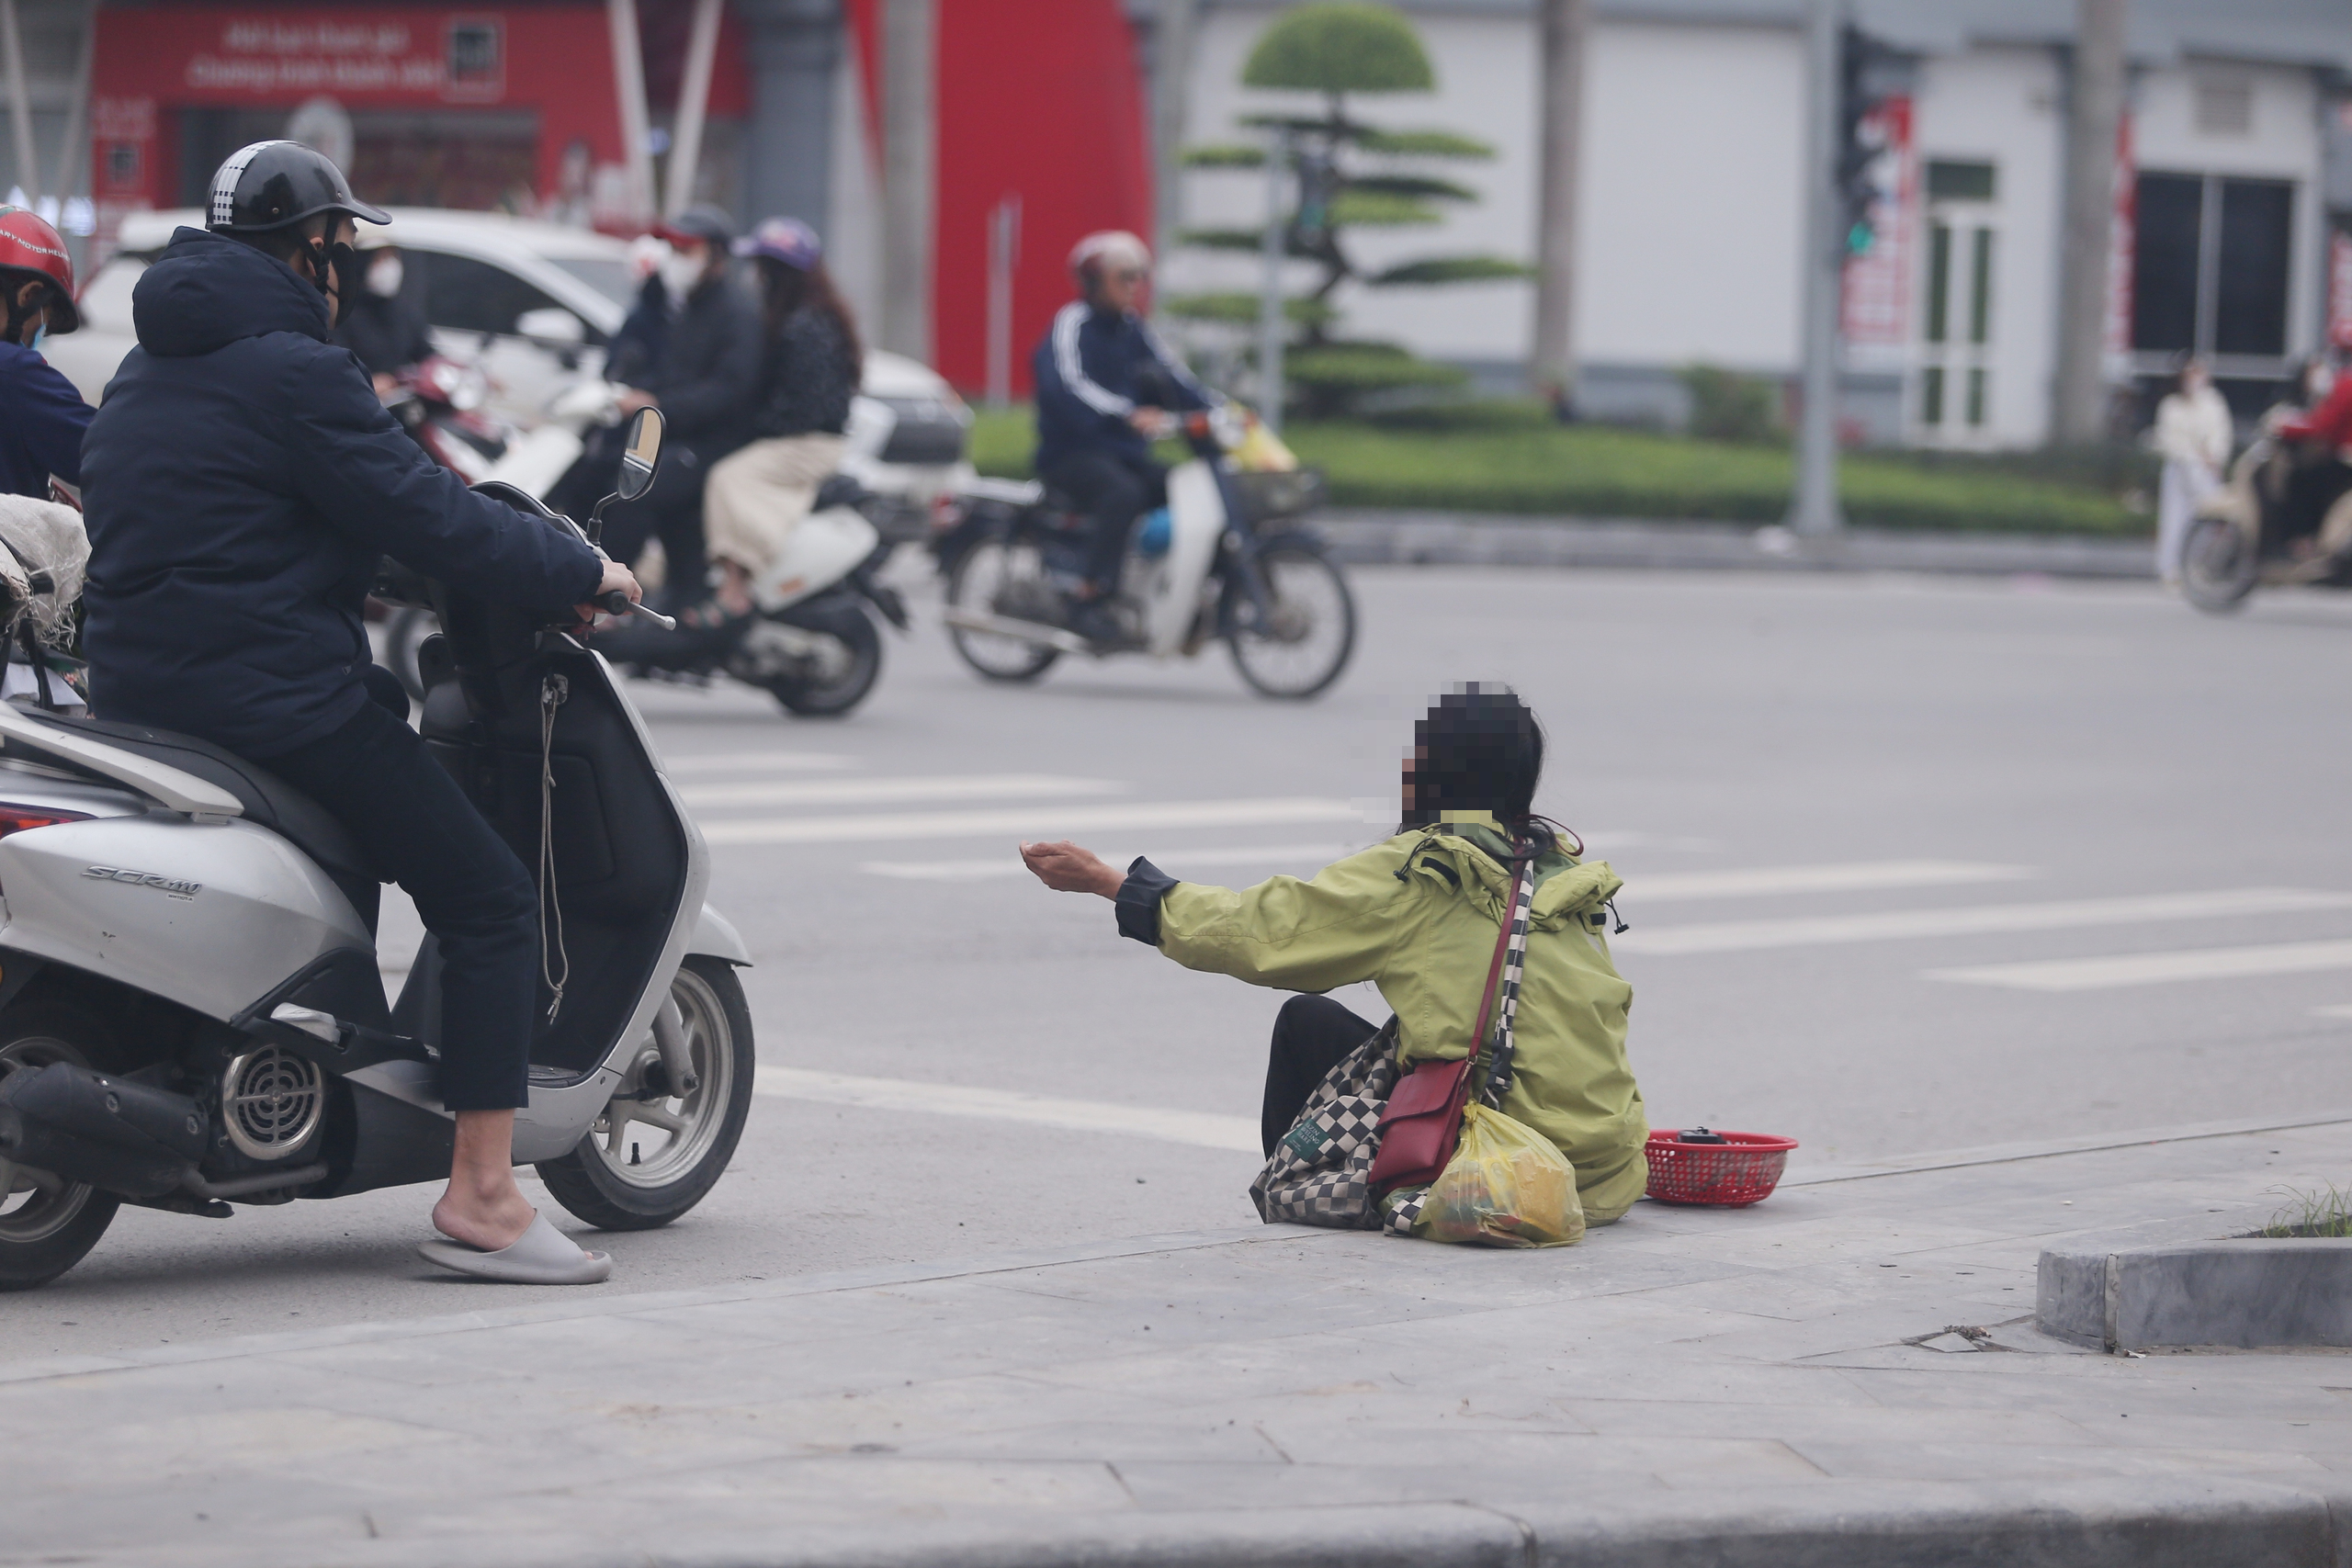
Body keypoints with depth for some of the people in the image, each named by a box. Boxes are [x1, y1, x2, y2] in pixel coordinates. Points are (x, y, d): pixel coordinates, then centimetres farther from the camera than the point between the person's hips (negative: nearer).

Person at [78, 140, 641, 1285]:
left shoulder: (144, 374, 17)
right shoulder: (293, 372, -12)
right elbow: (425, 518, -14)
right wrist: (580, 573, -1)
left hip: (138, 688, 9)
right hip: (274, 694, -9)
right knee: (489, 900, -5)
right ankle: (480, 1194, -14)